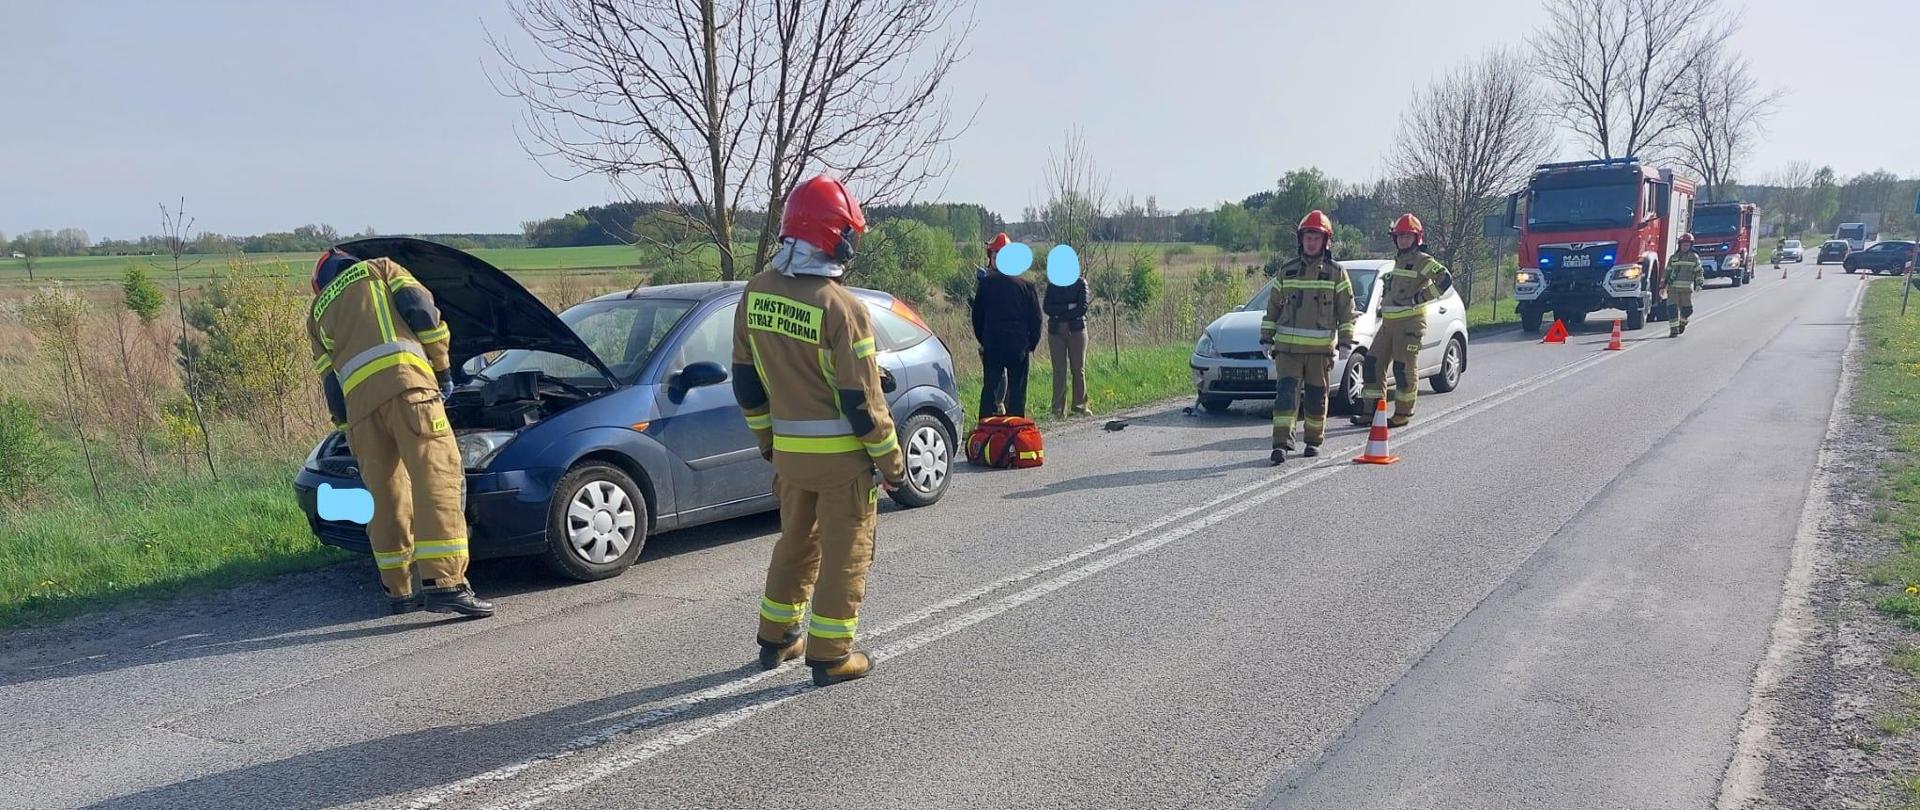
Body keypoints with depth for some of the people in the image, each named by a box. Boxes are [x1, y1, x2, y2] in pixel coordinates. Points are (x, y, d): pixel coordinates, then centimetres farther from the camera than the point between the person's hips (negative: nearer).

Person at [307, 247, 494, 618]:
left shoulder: (317, 313, 33)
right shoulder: (380, 268, 25)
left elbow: (330, 383, 26)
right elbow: (422, 311, 8)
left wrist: (350, 431, 30)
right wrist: (443, 369, 16)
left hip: (358, 400, 4)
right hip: (406, 382, -4)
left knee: (386, 496, 13)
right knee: (438, 480, -11)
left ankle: (399, 591, 18)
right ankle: (445, 584, -21)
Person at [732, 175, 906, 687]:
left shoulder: (756, 294, 0)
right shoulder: (841, 307, -20)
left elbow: (746, 382, 8)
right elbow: (861, 400, -17)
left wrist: (767, 440, 20)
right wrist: (890, 461, -6)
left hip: (788, 451, 6)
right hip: (841, 453, -6)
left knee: (795, 542, 22)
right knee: (844, 551, 7)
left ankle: (777, 639, 32)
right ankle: (831, 656, 13)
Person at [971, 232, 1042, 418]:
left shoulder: (986, 283, -3)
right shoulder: (1026, 285, -2)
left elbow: (977, 316, 4)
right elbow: (1036, 319, 2)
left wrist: (982, 340, 16)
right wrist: (1032, 343, 12)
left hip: (992, 345, 0)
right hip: (1019, 347, 0)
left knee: (990, 388, 7)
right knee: (1017, 391, 5)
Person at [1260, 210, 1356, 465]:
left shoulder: (1336, 273, 4)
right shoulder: (1286, 271, 10)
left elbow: (1347, 311, 4)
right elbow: (1273, 307, 14)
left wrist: (1345, 343, -3)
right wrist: (1266, 338, 10)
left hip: (1320, 348, -1)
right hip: (1288, 346, 1)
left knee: (1316, 396, 7)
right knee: (1286, 393, -10)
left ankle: (1314, 441, 22)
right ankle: (1281, 444, -15)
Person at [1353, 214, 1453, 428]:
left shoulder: (1423, 261, -7)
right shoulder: (1398, 260, 19)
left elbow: (1445, 280, -21)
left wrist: (1419, 298, -19)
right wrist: (1384, 305, 22)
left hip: (1410, 323, -8)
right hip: (1388, 322, 8)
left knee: (1405, 368, -4)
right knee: (1373, 364, 5)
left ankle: (1403, 414, 6)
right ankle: (1371, 411, 10)